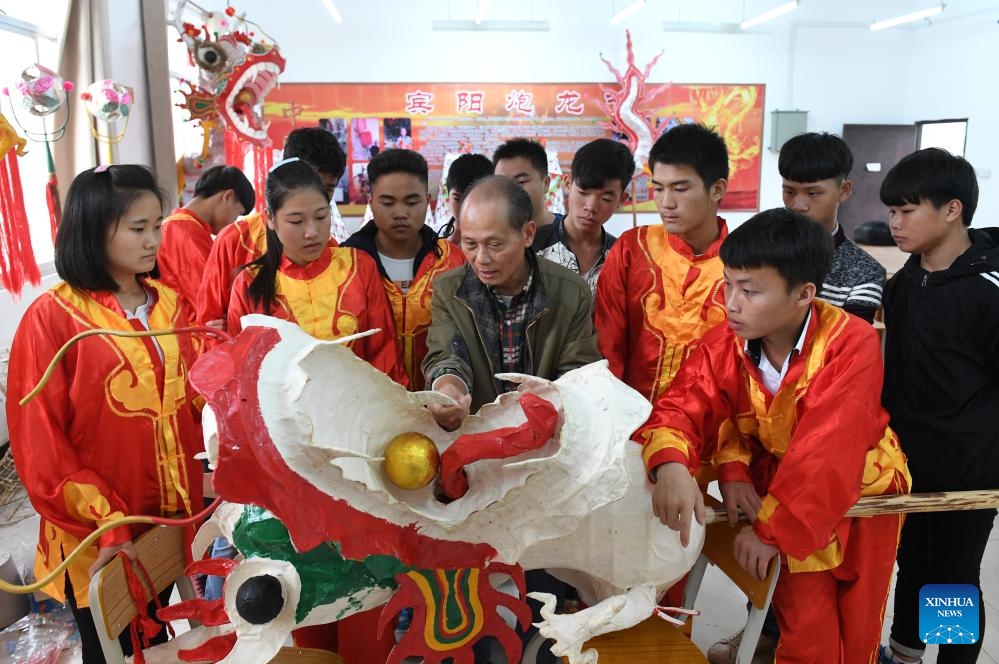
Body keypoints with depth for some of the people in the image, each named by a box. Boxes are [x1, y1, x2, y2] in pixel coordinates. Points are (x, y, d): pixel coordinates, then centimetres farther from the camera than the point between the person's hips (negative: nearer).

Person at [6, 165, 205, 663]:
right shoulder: (52, 318, -13)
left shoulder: (170, 305, 3)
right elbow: (39, 445, -13)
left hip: (173, 525, 4)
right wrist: (104, 524, -17)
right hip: (100, 543, -4)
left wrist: (199, 496, 2)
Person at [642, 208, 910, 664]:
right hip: (778, 489, 2)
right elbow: (683, 407, -23)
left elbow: (827, 452, -32)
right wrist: (671, 464, -45)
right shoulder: (723, 342, -16)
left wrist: (773, 529, -33)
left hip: (862, 489, -1)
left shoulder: (853, 343, -28)